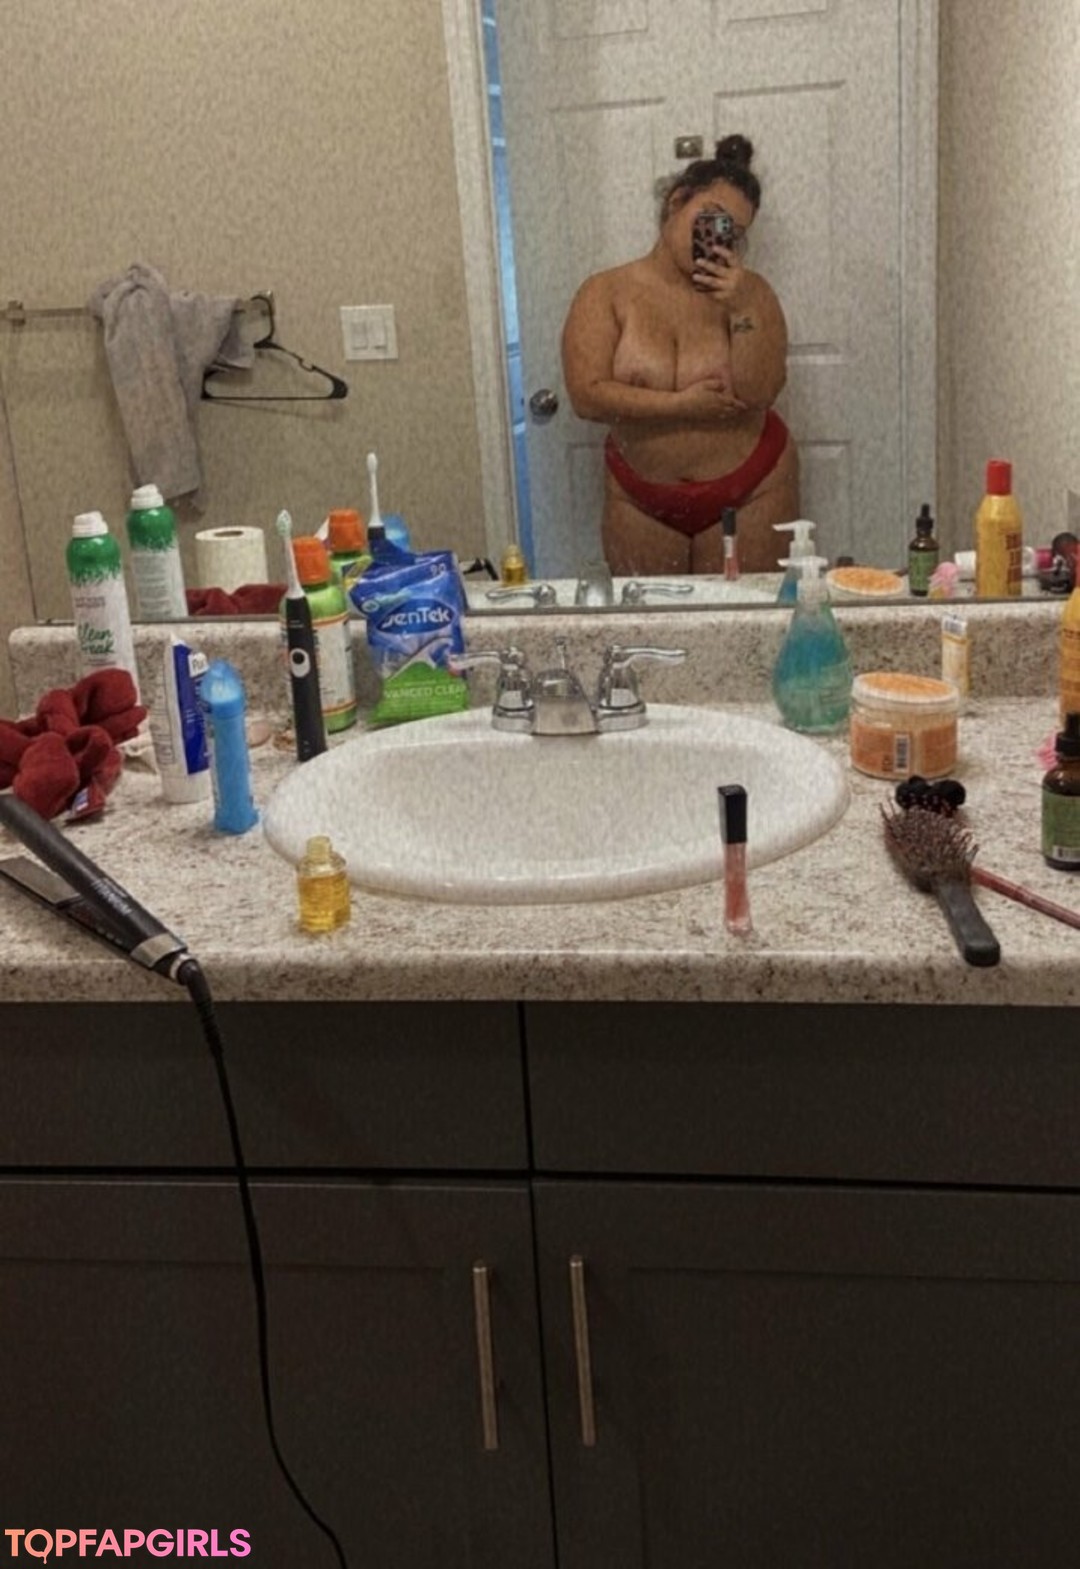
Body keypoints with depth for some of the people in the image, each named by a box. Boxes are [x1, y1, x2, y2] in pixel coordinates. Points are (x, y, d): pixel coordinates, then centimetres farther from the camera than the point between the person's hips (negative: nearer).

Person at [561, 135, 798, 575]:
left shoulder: (749, 292, -4)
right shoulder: (605, 293, -5)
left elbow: (758, 393, -13)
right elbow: (587, 396, -15)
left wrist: (742, 309, -22)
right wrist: (681, 404, -18)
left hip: (748, 492, 0)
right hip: (641, 499, 0)